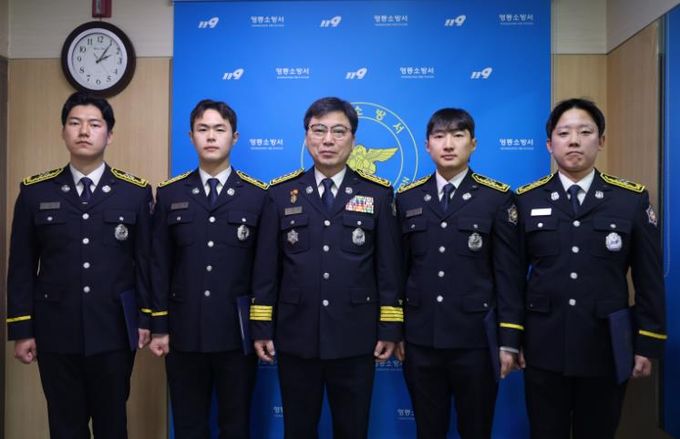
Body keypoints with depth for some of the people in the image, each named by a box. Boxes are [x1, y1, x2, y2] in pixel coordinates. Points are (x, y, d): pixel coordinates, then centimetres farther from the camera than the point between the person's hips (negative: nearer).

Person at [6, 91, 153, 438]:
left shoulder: (136, 192, 1)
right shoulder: (34, 192, 2)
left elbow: (146, 261, 2)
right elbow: (21, 266, 3)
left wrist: (147, 318, 1)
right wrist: (21, 330, 1)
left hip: (114, 332, 0)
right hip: (55, 332, 1)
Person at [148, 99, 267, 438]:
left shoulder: (258, 195, 0)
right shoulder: (169, 194, 6)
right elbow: (159, 265, 4)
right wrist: (159, 327, 1)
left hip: (238, 332, -1)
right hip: (184, 332, 2)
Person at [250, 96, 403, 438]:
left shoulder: (378, 193, 1)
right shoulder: (281, 193, 3)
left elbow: (388, 268, 0)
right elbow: (266, 268, 3)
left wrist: (390, 328, -2)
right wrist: (261, 327, 1)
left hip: (355, 339, 0)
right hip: (296, 338, 1)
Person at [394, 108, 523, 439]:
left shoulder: (498, 198, -2)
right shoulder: (407, 199, 5)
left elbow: (508, 274, -3)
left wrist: (509, 339, -6)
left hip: (476, 338, -2)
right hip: (420, 339, 2)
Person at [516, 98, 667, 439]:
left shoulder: (633, 199, 0)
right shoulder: (526, 200, 1)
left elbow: (649, 280, 2)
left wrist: (648, 344, 0)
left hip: (606, 348, 0)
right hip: (543, 347, 0)